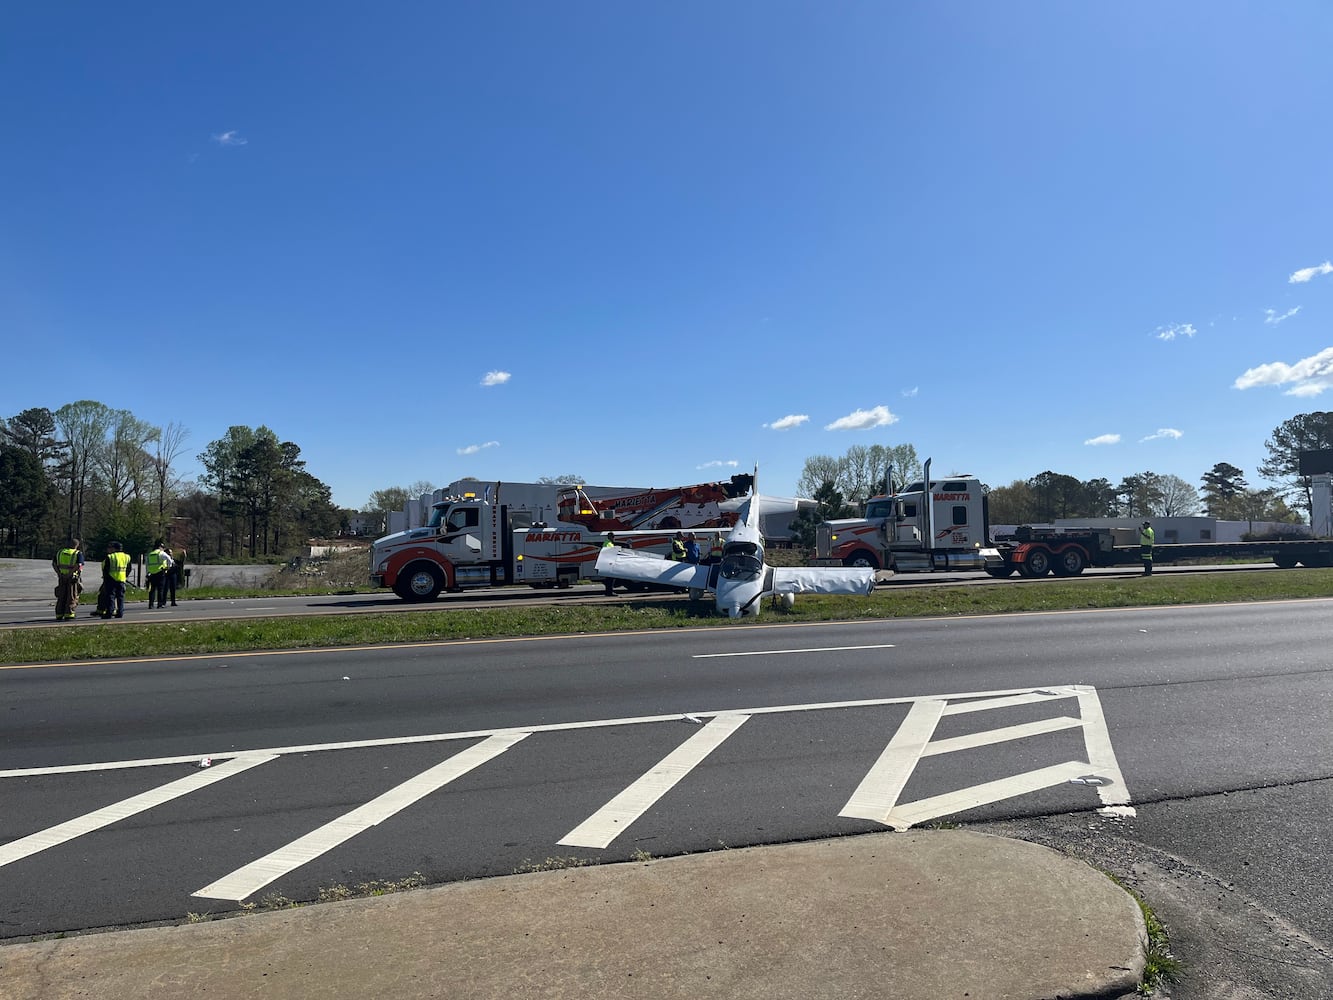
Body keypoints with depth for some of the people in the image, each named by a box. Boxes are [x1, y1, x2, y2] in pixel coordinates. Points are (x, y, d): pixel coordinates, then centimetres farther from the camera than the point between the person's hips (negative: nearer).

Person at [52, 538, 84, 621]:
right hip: (73, 577, -4)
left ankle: (59, 616, 11)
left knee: (61, 597, 11)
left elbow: (54, 563, 3)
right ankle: (68, 615, -5)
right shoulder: (78, 553, -3)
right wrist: (70, 573, -18)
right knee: (72, 598, 1)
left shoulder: (60, 552, 12)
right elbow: (79, 565, -19)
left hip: (62, 577, 4)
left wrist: (58, 573, -5)